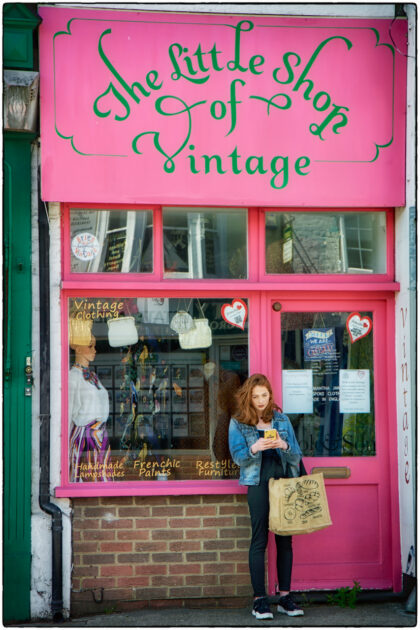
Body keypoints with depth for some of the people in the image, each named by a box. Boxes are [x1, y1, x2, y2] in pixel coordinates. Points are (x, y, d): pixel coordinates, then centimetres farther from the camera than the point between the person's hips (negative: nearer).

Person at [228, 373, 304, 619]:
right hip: (258, 482, -3)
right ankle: (260, 599, -1)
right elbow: (239, 457, -2)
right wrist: (254, 449, -21)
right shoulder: (238, 423, 6)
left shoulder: (281, 419, 13)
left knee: (285, 539, 2)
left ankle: (285, 596, 9)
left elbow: (297, 455, 9)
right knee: (260, 540, -5)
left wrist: (284, 445, -12)